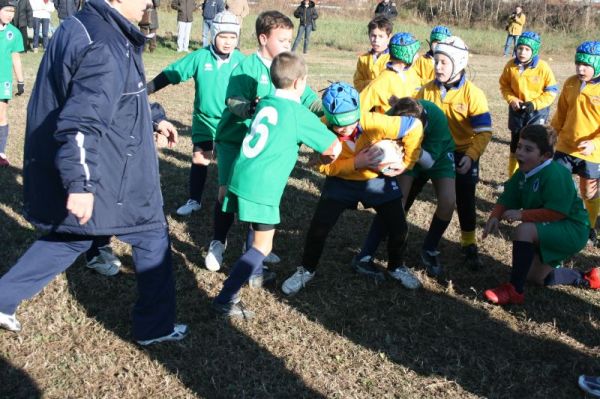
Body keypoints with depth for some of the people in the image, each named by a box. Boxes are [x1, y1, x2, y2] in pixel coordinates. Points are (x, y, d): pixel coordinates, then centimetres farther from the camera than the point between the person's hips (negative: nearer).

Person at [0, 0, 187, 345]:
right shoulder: (104, 47, -25)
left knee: (70, 236, 25)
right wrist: (80, 183, -36)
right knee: (153, 237, 8)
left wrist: (155, 117, 28)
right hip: (109, 177, -10)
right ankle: (156, 327, 22)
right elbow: (81, 121, -32)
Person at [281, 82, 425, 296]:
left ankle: (396, 267, 32)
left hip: (377, 179, 0)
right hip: (341, 181, 0)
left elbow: (414, 126, -25)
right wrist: (355, 163, -34)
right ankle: (307, 270, 19)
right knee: (318, 228, -6)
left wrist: (407, 163, -18)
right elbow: (326, 167, -19)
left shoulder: (374, 123, -34)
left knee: (398, 227, 2)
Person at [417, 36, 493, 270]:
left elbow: (484, 132, -16)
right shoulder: (428, 90, -5)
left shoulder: (473, 94, -15)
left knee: (465, 202, 6)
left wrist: (470, 156, -27)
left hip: (462, 156, -3)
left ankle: (469, 245, 23)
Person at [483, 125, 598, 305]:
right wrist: (494, 217, -23)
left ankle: (514, 290, -25)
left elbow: (557, 212, -33)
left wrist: (521, 215, -32)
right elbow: (506, 200, -2)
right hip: (550, 231, 10)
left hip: (572, 230, -10)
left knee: (524, 230, -33)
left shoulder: (555, 174, -26)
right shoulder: (522, 174, -1)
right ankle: (585, 278, 37)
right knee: (535, 277, 17)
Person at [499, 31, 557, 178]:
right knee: (515, 147, 15)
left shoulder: (542, 67, -17)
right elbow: (504, 86, 3)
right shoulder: (511, 65, -10)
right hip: (517, 111, 3)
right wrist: (512, 100, -14)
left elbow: (551, 91, -10)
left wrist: (534, 104, -20)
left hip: (538, 112, -3)